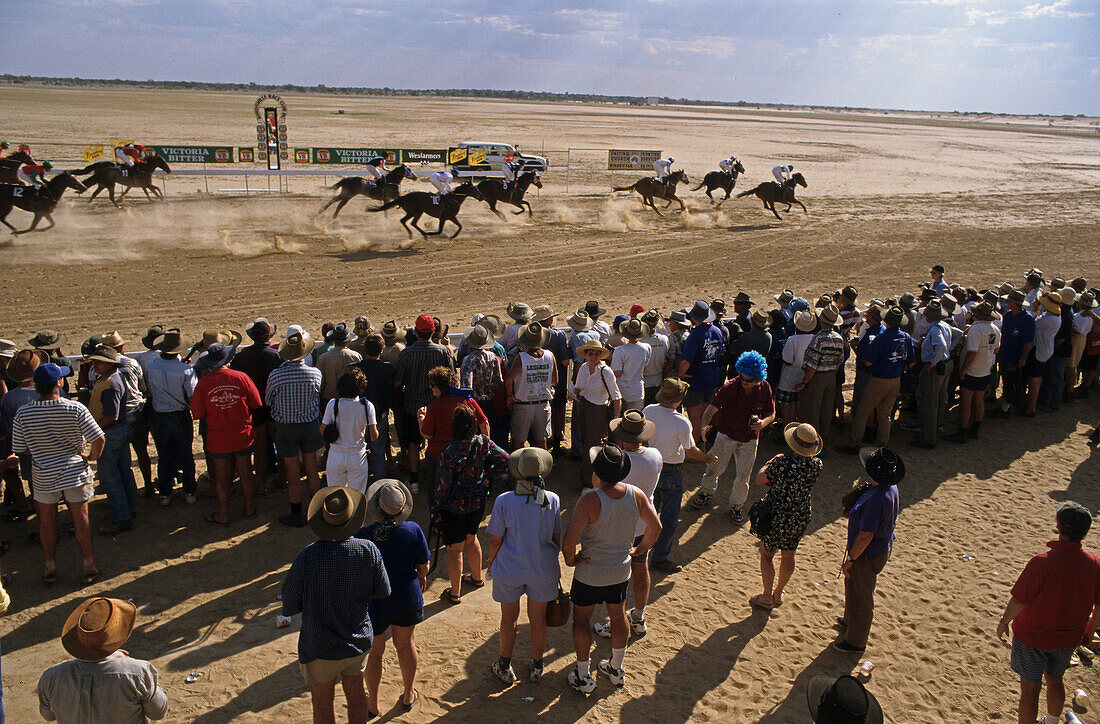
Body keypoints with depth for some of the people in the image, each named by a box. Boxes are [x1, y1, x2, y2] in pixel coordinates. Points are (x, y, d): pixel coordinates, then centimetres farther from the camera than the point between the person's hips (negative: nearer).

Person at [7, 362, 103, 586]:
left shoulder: (23, 413, -10)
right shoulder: (75, 409, -16)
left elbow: (19, 449, -1)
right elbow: (99, 439, -18)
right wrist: (92, 457, 0)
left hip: (43, 476, 2)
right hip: (75, 472, -1)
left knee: (46, 522, 16)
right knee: (81, 519, 9)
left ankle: (50, 568, 26)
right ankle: (89, 566, 18)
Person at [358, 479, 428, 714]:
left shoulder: (364, 535, -25)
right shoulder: (413, 531, -18)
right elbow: (423, 566, -7)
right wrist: (421, 579, 16)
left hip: (374, 602, -2)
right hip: (407, 598, 2)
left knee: (374, 653, 18)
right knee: (405, 645, 24)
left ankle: (373, 704, 37)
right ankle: (408, 695, 42)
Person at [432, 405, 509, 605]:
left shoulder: (449, 451, -25)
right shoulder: (483, 442, -12)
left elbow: (443, 484, -18)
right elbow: (506, 460, -8)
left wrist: (436, 509, -5)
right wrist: (488, 478, 2)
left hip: (454, 507, -5)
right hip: (478, 502, 5)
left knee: (454, 548, 10)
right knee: (471, 539, 28)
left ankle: (455, 593, 24)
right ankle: (477, 577, 46)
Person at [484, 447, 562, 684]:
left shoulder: (504, 501, -21)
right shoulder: (552, 500, -15)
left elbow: (495, 540, -13)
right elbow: (557, 538, -4)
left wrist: (491, 562, 6)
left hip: (510, 569, -1)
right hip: (543, 570, 1)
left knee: (509, 618, 18)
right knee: (538, 618, 19)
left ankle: (505, 668, 36)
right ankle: (536, 668, 36)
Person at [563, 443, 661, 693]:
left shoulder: (589, 499, -28)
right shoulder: (636, 495, -12)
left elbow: (569, 539, -32)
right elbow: (655, 527, 0)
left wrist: (570, 560, -13)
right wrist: (640, 549, 14)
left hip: (590, 573, -5)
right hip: (621, 570, 5)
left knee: (582, 619, 15)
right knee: (618, 617, 23)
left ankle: (583, 677, 27)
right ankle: (616, 669, 41)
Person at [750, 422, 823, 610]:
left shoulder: (783, 462, -27)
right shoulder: (817, 464, -11)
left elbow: (759, 480, -16)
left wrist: (771, 461, -1)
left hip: (777, 516, -4)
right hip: (801, 517, 5)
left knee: (766, 554, 14)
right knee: (788, 555, 20)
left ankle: (767, 597, 21)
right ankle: (779, 594, 36)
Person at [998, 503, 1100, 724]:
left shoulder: (1042, 562, -29)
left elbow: (1019, 601, -22)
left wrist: (1004, 622, -4)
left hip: (1033, 636, -6)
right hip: (1068, 637, 6)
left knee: (1030, 689, 8)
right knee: (1055, 680, 27)